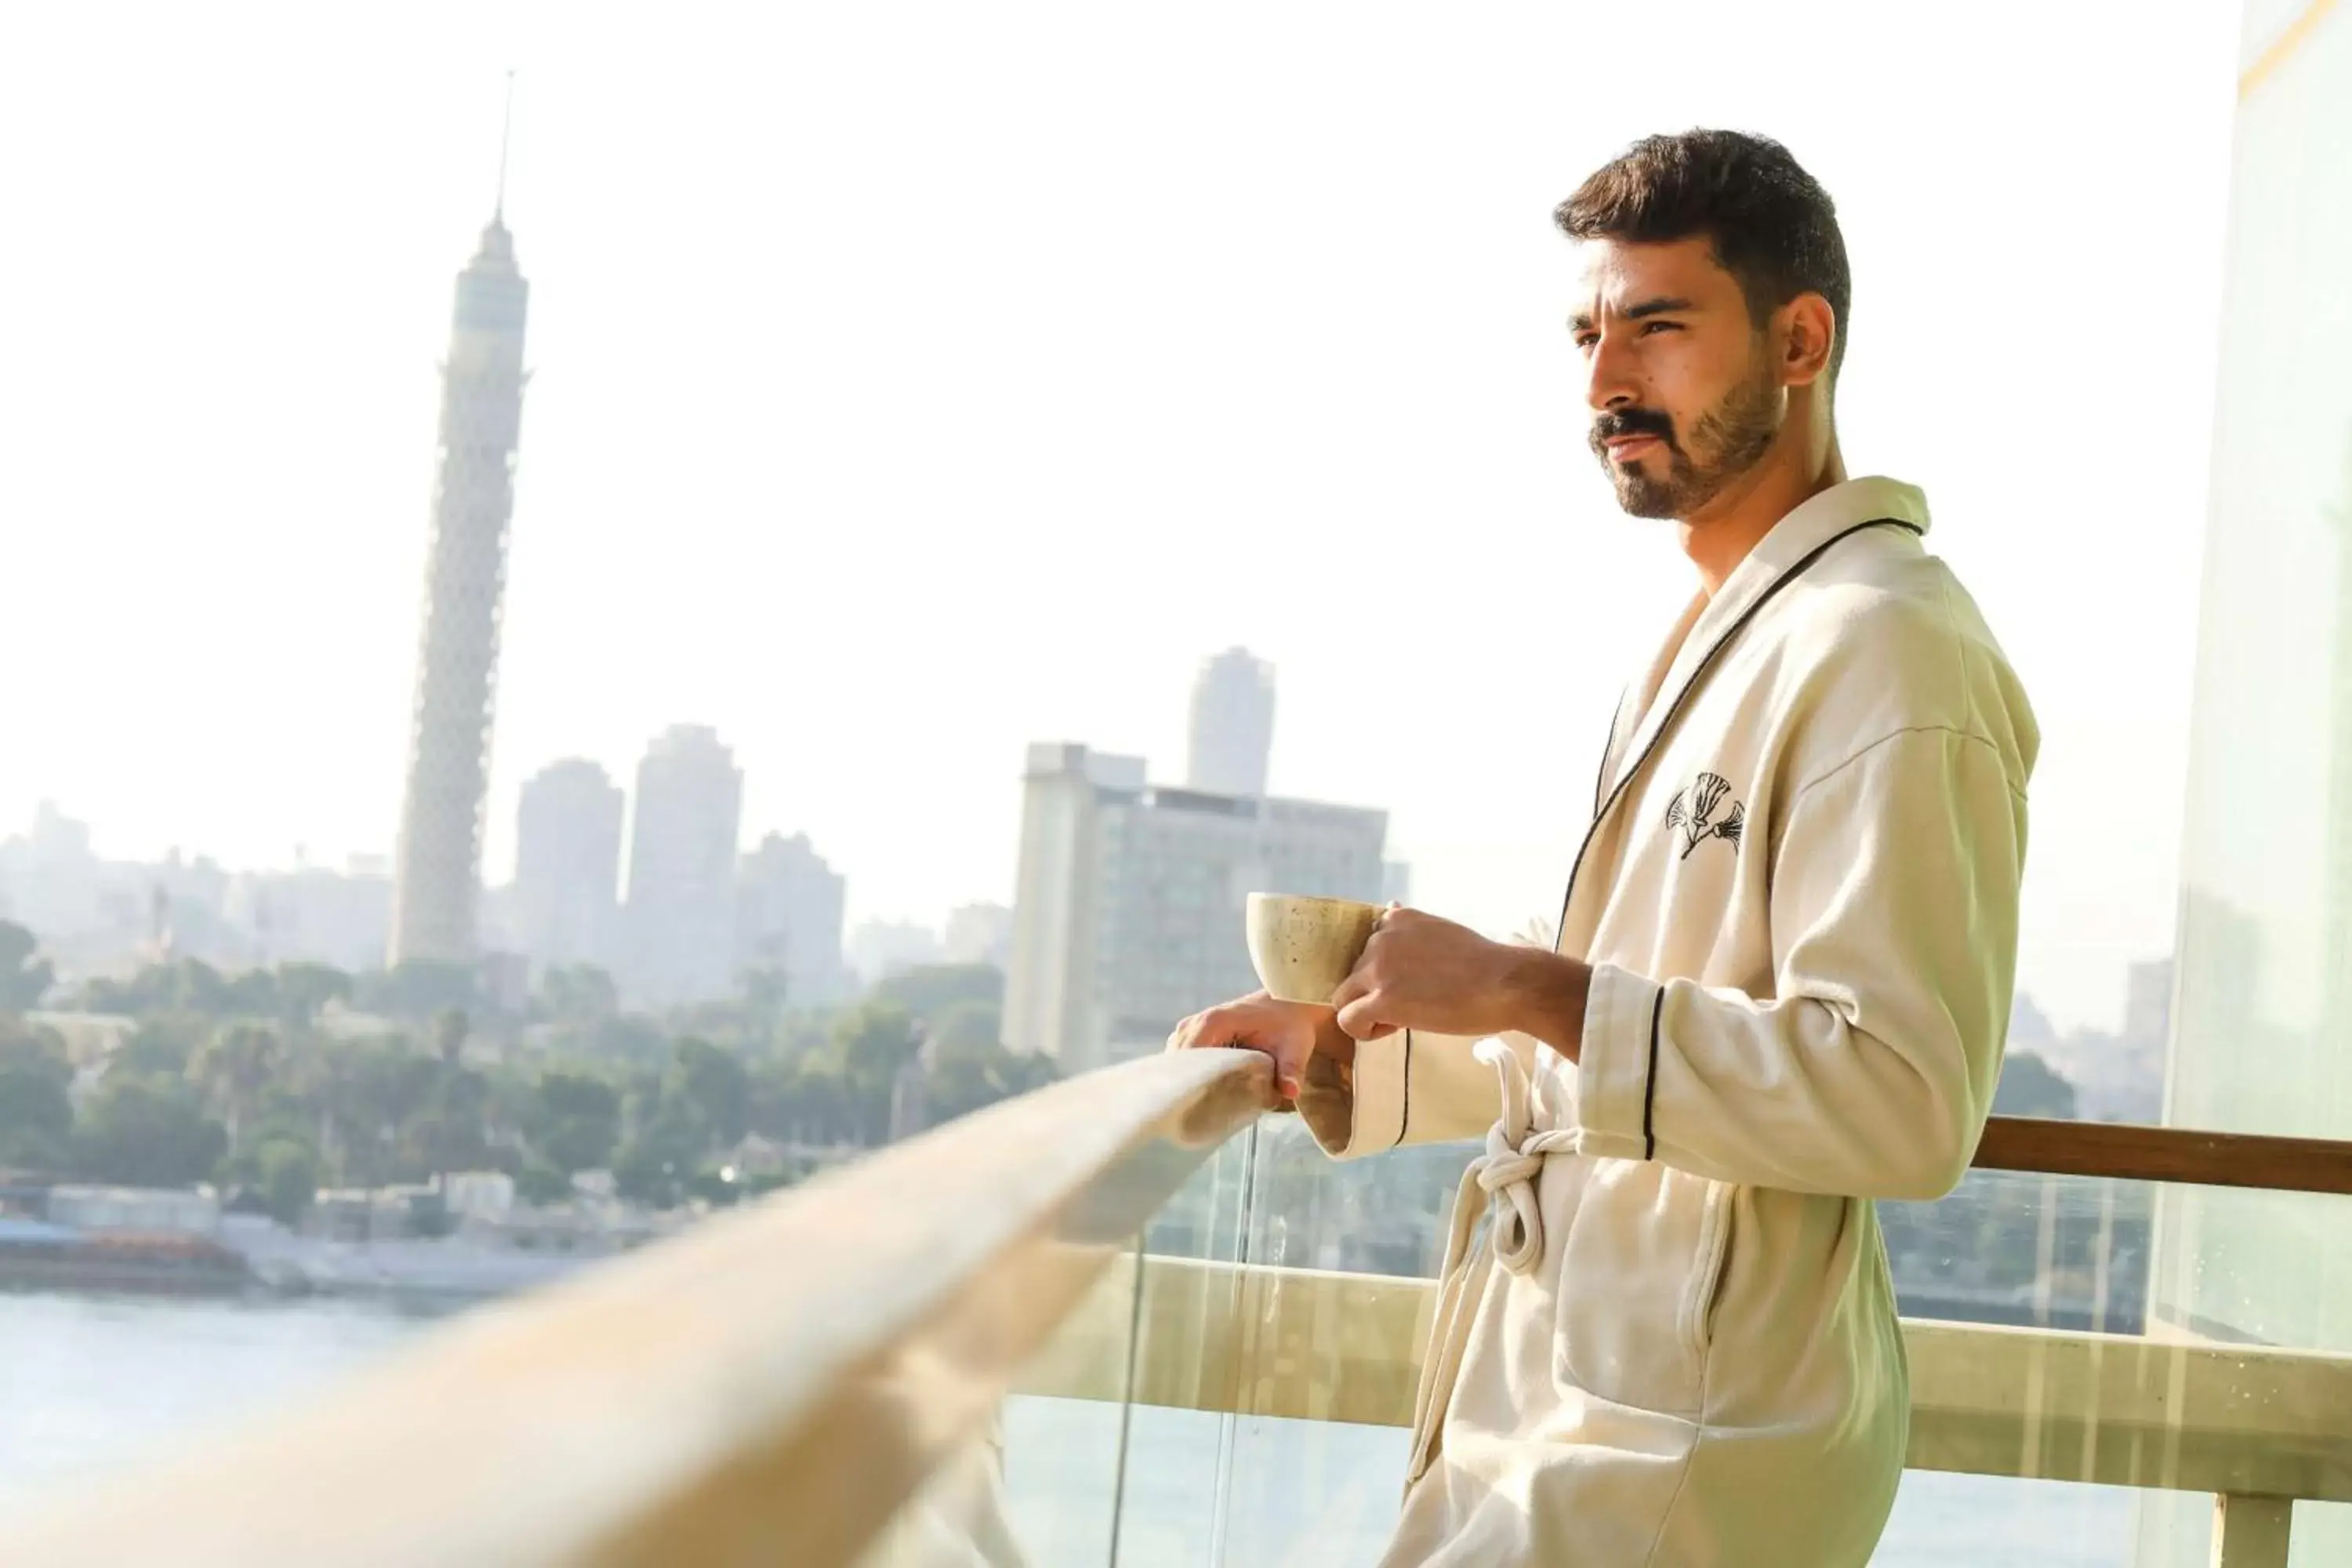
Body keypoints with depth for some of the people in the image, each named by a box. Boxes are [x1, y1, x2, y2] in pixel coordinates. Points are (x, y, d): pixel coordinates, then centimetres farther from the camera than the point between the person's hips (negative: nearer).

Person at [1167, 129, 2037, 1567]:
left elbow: (1903, 1098, -24)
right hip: (1560, 1398, 9)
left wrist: (1531, 989, -24)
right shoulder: (1721, 640, 16)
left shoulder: (1883, 650, -16)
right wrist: (1344, 1055, 10)